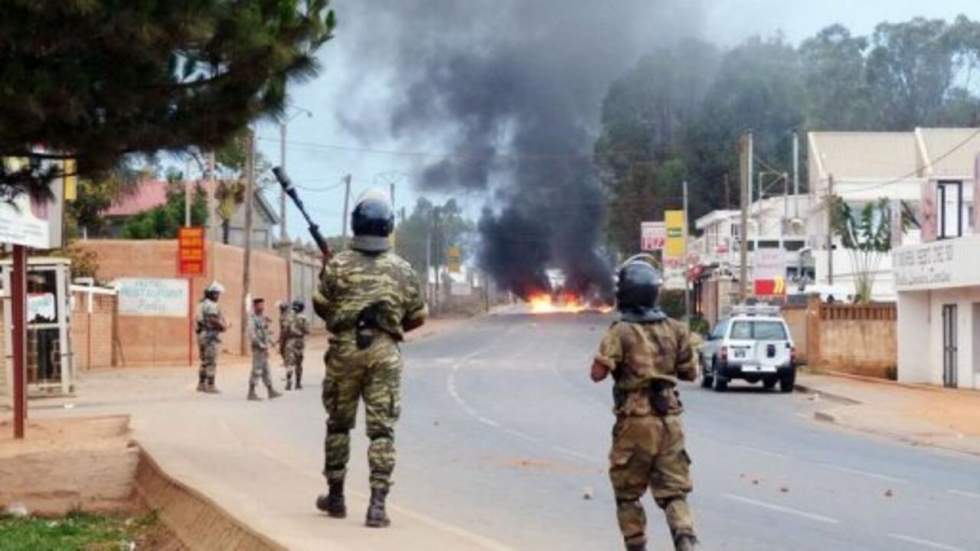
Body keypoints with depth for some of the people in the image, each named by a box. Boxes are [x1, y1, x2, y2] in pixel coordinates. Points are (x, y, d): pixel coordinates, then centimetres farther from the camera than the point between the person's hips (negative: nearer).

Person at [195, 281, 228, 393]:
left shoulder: (202, 304, 15)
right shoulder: (211, 305, -15)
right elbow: (214, 320, -26)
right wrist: (223, 326, -9)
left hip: (201, 334, 10)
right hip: (211, 335, -10)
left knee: (204, 362, 16)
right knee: (211, 363, -6)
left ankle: (201, 384, 19)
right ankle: (210, 386, -5)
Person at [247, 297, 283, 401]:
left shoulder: (262, 318, 13)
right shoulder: (252, 319, -14)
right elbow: (252, 335, -21)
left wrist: (268, 345, 8)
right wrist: (262, 346, -20)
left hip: (263, 348, 9)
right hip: (258, 349, -9)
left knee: (266, 370, 14)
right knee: (257, 370, -7)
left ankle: (271, 392, 20)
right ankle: (251, 393, -3)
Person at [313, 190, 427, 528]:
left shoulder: (338, 265, -5)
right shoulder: (402, 269, 0)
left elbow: (321, 306, 2)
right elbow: (418, 316, 7)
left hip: (344, 350, 0)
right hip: (384, 353, 0)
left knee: (338, 424, 15)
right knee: (381, 429, 0)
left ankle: (335, 497, 23)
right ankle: (377, 503, -9)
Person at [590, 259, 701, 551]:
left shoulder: (620, 332, -11)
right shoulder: (675, 329, 2)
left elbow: (598, 373, -14)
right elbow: (690, 372, 9)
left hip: (635, 422, -3)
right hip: (669, 420, 3)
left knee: (628, 494, 12)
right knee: (674, 492, 5)